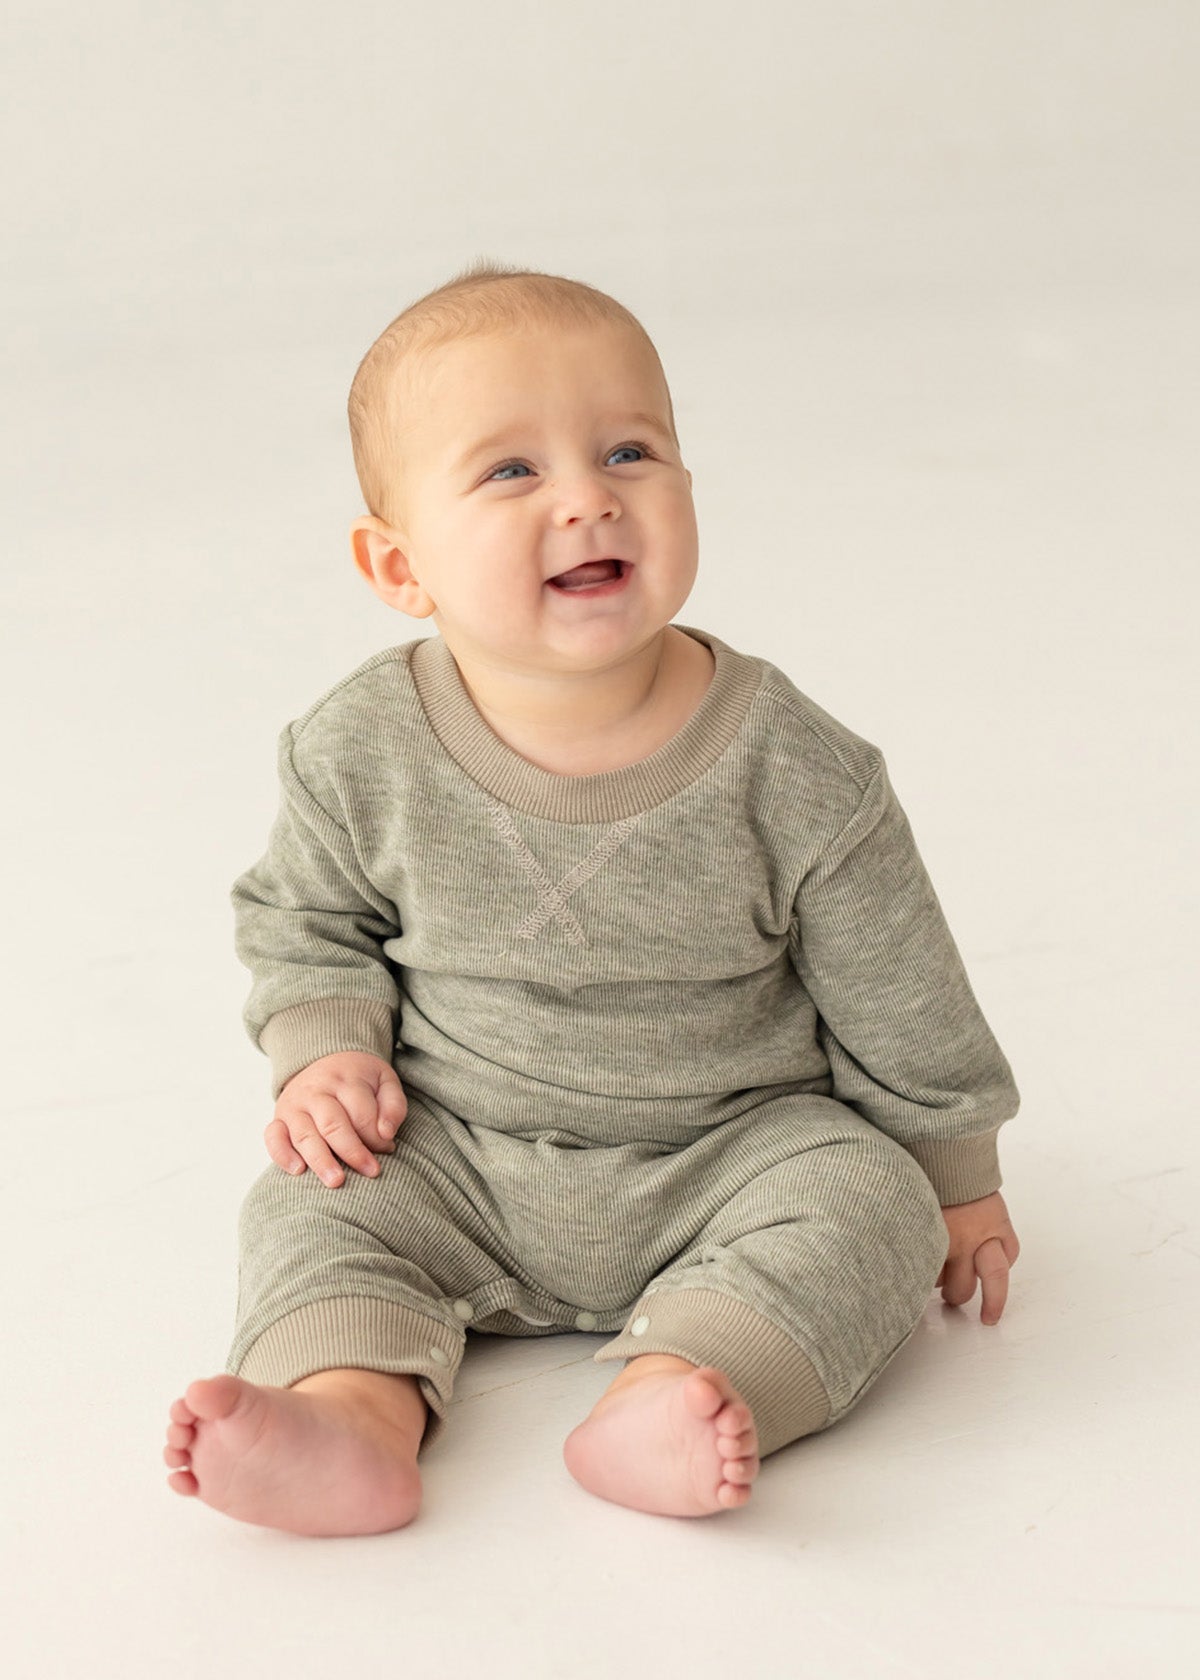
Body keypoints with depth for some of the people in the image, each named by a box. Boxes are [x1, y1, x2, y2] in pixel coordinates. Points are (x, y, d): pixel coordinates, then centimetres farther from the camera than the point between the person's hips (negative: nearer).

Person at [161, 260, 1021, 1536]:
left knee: (867, 1205, -24)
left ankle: (664, 1404, -38)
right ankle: (357, 1408, -36)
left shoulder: (784, 764, -17)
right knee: (313, 1208, -17)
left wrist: (953, 1174, 4)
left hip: (731, 1151, -1)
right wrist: (325, 1050, -9)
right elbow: (302, 919, 8)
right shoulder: (360, 757, -13)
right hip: (457, 1167, 2)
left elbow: (894, 992, -5)